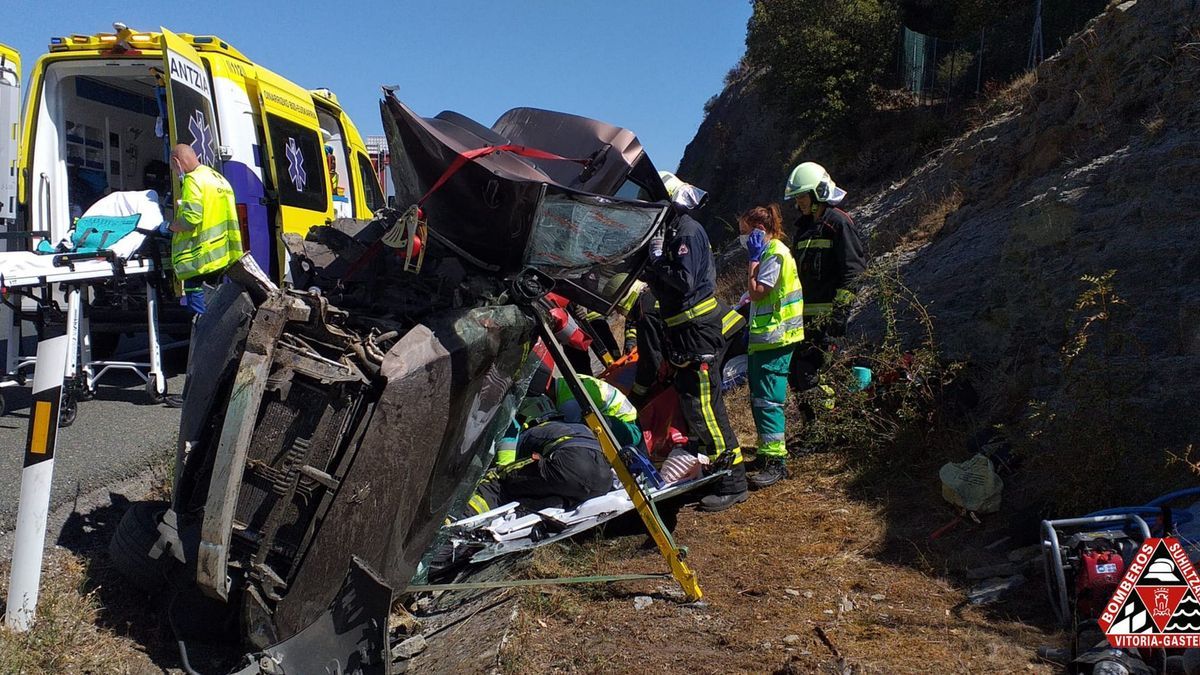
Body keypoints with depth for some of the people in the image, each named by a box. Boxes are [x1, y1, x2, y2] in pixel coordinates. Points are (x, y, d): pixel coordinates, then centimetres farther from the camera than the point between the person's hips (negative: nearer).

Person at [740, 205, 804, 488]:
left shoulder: (775, 254, -14)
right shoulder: (768, 253, 18)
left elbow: (756, 292, -18)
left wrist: (754, 258, -13)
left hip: (775, 338, -11)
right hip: (764, 337, 11)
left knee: (767, 400, -11)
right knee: (759, 399, 16)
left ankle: (776, 462, -8)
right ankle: (767, 453, 26)